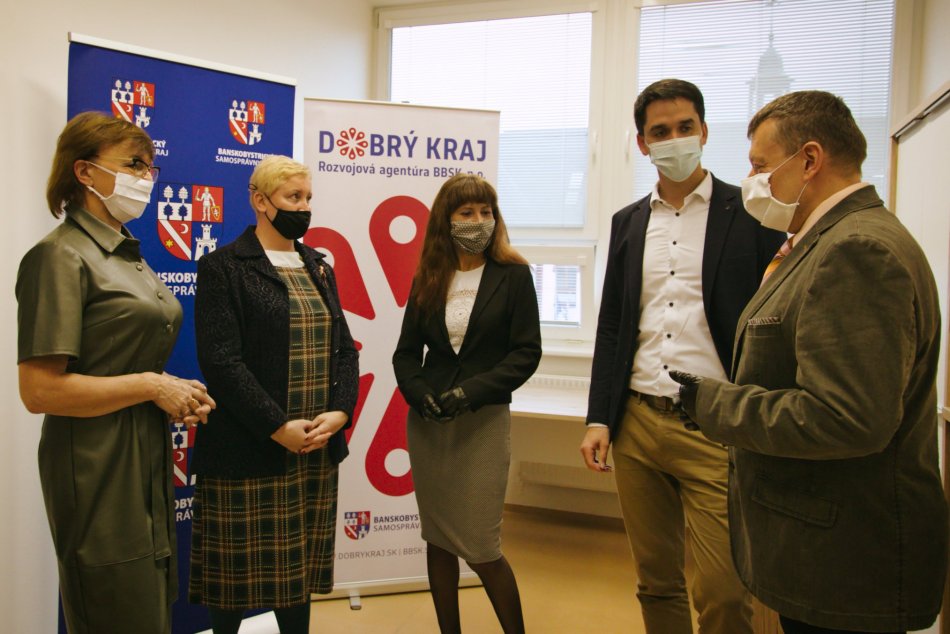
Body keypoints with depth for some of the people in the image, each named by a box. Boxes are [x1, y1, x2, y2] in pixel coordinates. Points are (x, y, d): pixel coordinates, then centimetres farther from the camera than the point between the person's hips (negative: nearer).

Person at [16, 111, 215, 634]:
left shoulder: (127, 254, 13)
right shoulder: (61, 256, -13)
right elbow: (39, 390, -19)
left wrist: (178, 394, 1)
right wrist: (152, 386, -16)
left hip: (148, 460, 9)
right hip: (99, 469, -8)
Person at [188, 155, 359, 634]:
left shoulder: (318, 268, 14)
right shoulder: (224, 267, -5)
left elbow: (343, 348, 10)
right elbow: (221, 360, -14)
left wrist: (340, 411, -6)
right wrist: (278, 427, -18)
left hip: (316, 450, 5)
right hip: (248, 451, -5)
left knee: (298, 565, 14)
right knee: (240, 567, 7)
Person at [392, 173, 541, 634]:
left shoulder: (513, 275, -2)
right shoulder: (427, 279, 8)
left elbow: (527, 352, -6)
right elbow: (406, 352, 8)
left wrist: (472, 391, -16)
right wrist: (421, 395, -11)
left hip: (484, 422, -4)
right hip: (427, 423, 4)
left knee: (481, 547, -2)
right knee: (437, 539, 11)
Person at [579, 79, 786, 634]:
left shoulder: (751, 214, 0)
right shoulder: (628, 222, 13)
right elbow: (611, 327, 13)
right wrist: (599, 419, 7)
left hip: (715, 432, -4)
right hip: (638, 424, 4)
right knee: (656, 583, 14)